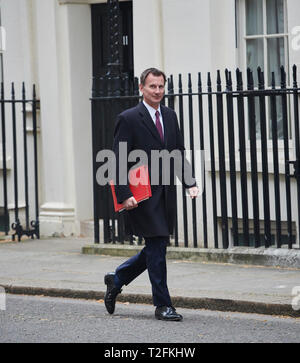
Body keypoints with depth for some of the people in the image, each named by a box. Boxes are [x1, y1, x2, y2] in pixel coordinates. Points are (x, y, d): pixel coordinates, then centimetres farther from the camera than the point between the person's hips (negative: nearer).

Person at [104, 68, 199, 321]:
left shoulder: (170, 116, 12)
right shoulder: (129, 119, -8)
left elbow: (179, 153, 16)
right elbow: (118, 160, -10)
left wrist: (190, 183, 2)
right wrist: (124, 195, -17)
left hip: (166, 194, 7)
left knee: (157, 248, 11)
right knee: (157, 246, -6)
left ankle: (117, 280, 30)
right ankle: (163, 305, 2)